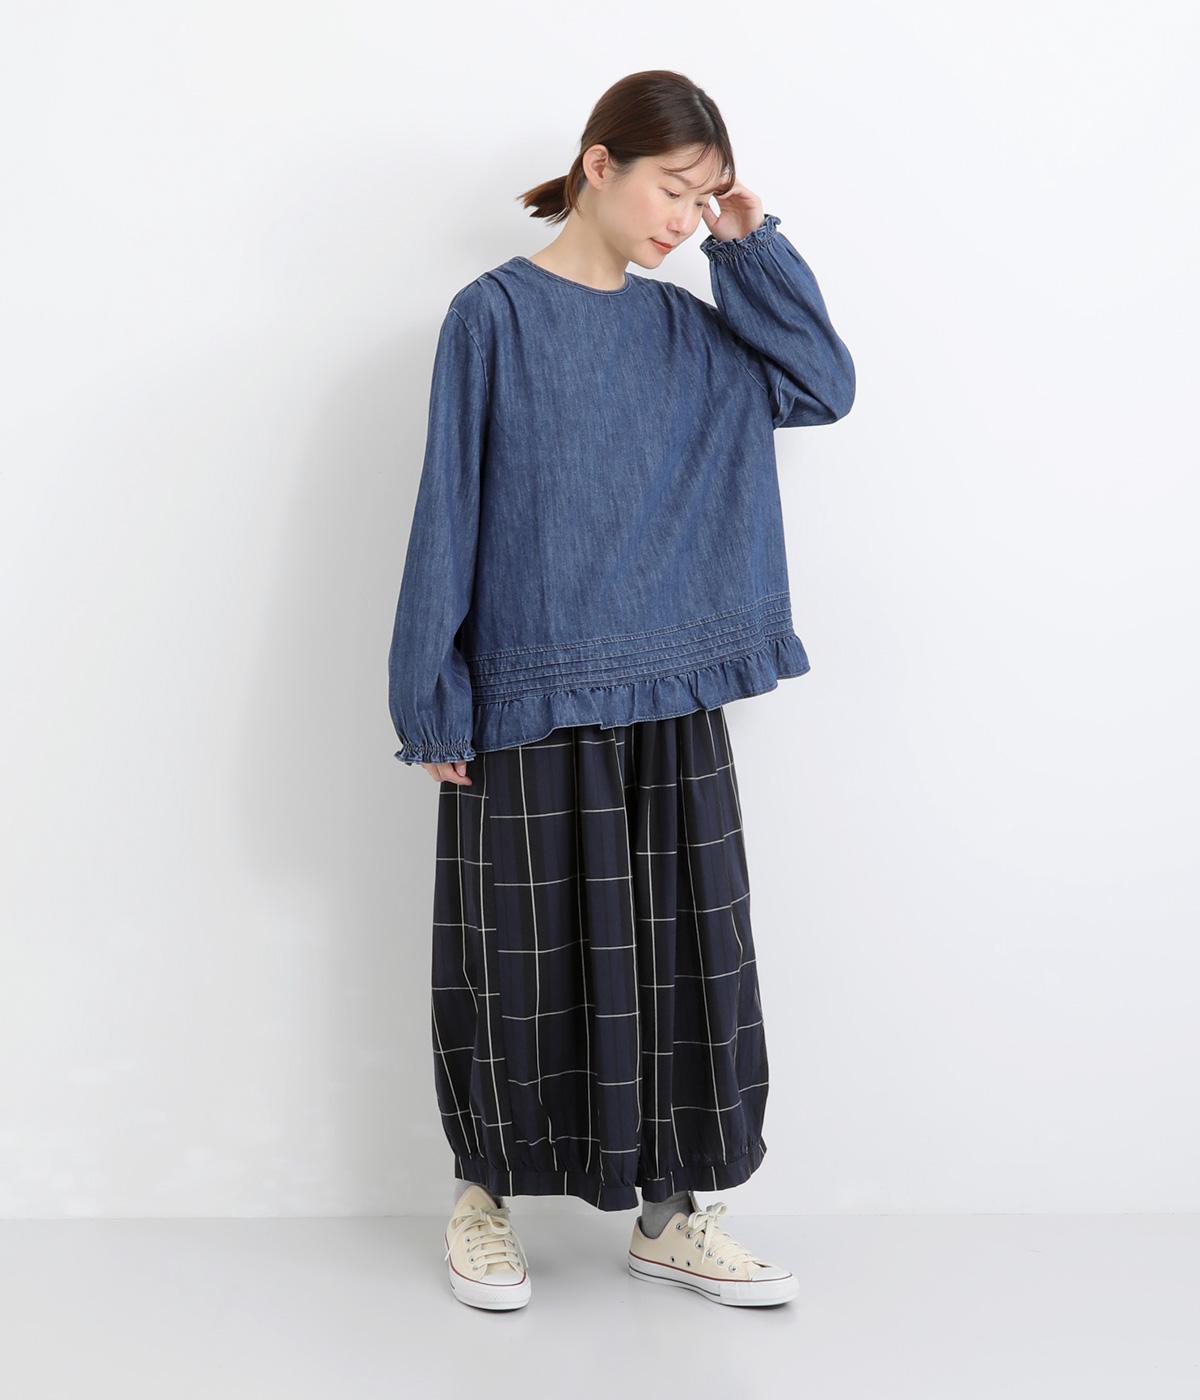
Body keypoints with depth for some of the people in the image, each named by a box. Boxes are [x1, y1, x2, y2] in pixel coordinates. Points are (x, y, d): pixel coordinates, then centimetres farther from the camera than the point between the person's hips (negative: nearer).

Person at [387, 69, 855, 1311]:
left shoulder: (684, 328, 10)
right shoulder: (495, 314, -5)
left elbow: (826, 386, 10)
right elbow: (447, 514, -6)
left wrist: (751, 248, 4)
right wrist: (433, 702, -8)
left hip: (672, 702, 5)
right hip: (528, 706, -5)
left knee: (684, 957, 8)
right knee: (523, 962, 6)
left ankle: (671, 1215, 22)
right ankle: (484, 1196, 26)